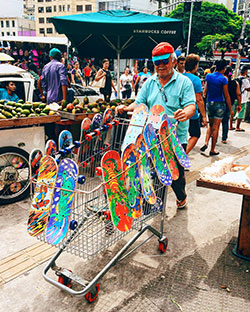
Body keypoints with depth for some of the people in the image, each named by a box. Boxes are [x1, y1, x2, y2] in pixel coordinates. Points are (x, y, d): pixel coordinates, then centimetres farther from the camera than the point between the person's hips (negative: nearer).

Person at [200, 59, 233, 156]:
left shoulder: (209, 76, 2)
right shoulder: (223, 79, -10)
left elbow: (205, 90, 10)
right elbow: (226, 96, -7)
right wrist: (231, 109, 0)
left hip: (209, 103, 4)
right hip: (219, 104, -4)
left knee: (211, 125, 19)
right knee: (215, 127, 1)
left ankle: (206, 143, -2)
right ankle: (212, 150, 7)